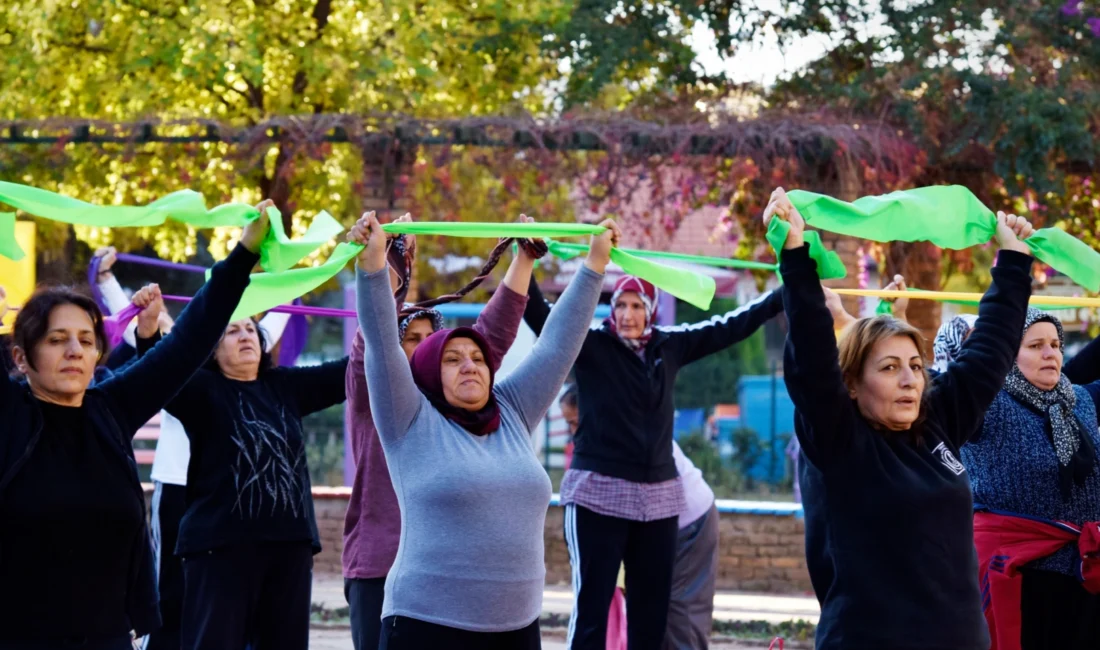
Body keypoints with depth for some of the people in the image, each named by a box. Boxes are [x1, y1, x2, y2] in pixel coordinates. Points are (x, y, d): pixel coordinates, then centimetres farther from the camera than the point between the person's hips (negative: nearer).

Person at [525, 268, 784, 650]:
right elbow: (541, 316, -16)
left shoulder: (671, 345, 9)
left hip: (658, 496, 5)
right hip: (599, 492, -5)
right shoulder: (591, 343, -3)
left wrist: (784, 296, 23)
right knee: (592, 605, -8)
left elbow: (731, 326, 19)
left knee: (652, 609, 10)